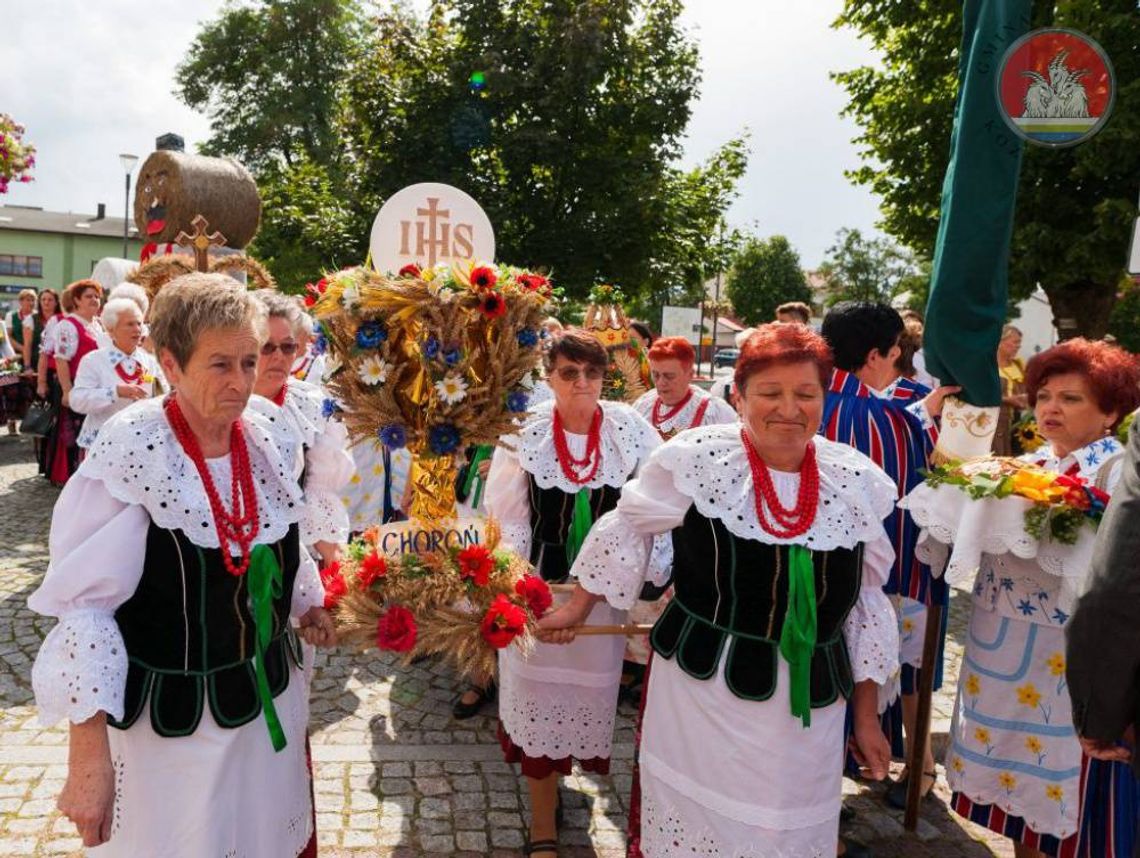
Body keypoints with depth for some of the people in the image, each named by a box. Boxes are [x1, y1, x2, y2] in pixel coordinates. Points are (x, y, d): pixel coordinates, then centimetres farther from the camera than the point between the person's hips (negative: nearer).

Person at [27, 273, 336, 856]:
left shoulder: (271, 435, -5)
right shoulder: (132, 453, -22)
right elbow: (85, 601, -20)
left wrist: (307, 602, 17)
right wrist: (88, 751, -21)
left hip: (270, 694, 5)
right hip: (172, 716, -5)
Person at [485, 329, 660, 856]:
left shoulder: (633, 430, -6)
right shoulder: (524, 433, -7)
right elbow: (505, 517, -2)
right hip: (540, 589, -1)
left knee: (594, 693, 11)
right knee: (540, 699, 6)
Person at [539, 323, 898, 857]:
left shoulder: (859, 482, -1)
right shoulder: (696, 458, -11)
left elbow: (867, 601, 8)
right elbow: (628, 528, 4)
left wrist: (866, 714, 10)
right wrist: (579, 607, 9)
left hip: (811, 711, 3)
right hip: (702, 694, -2)